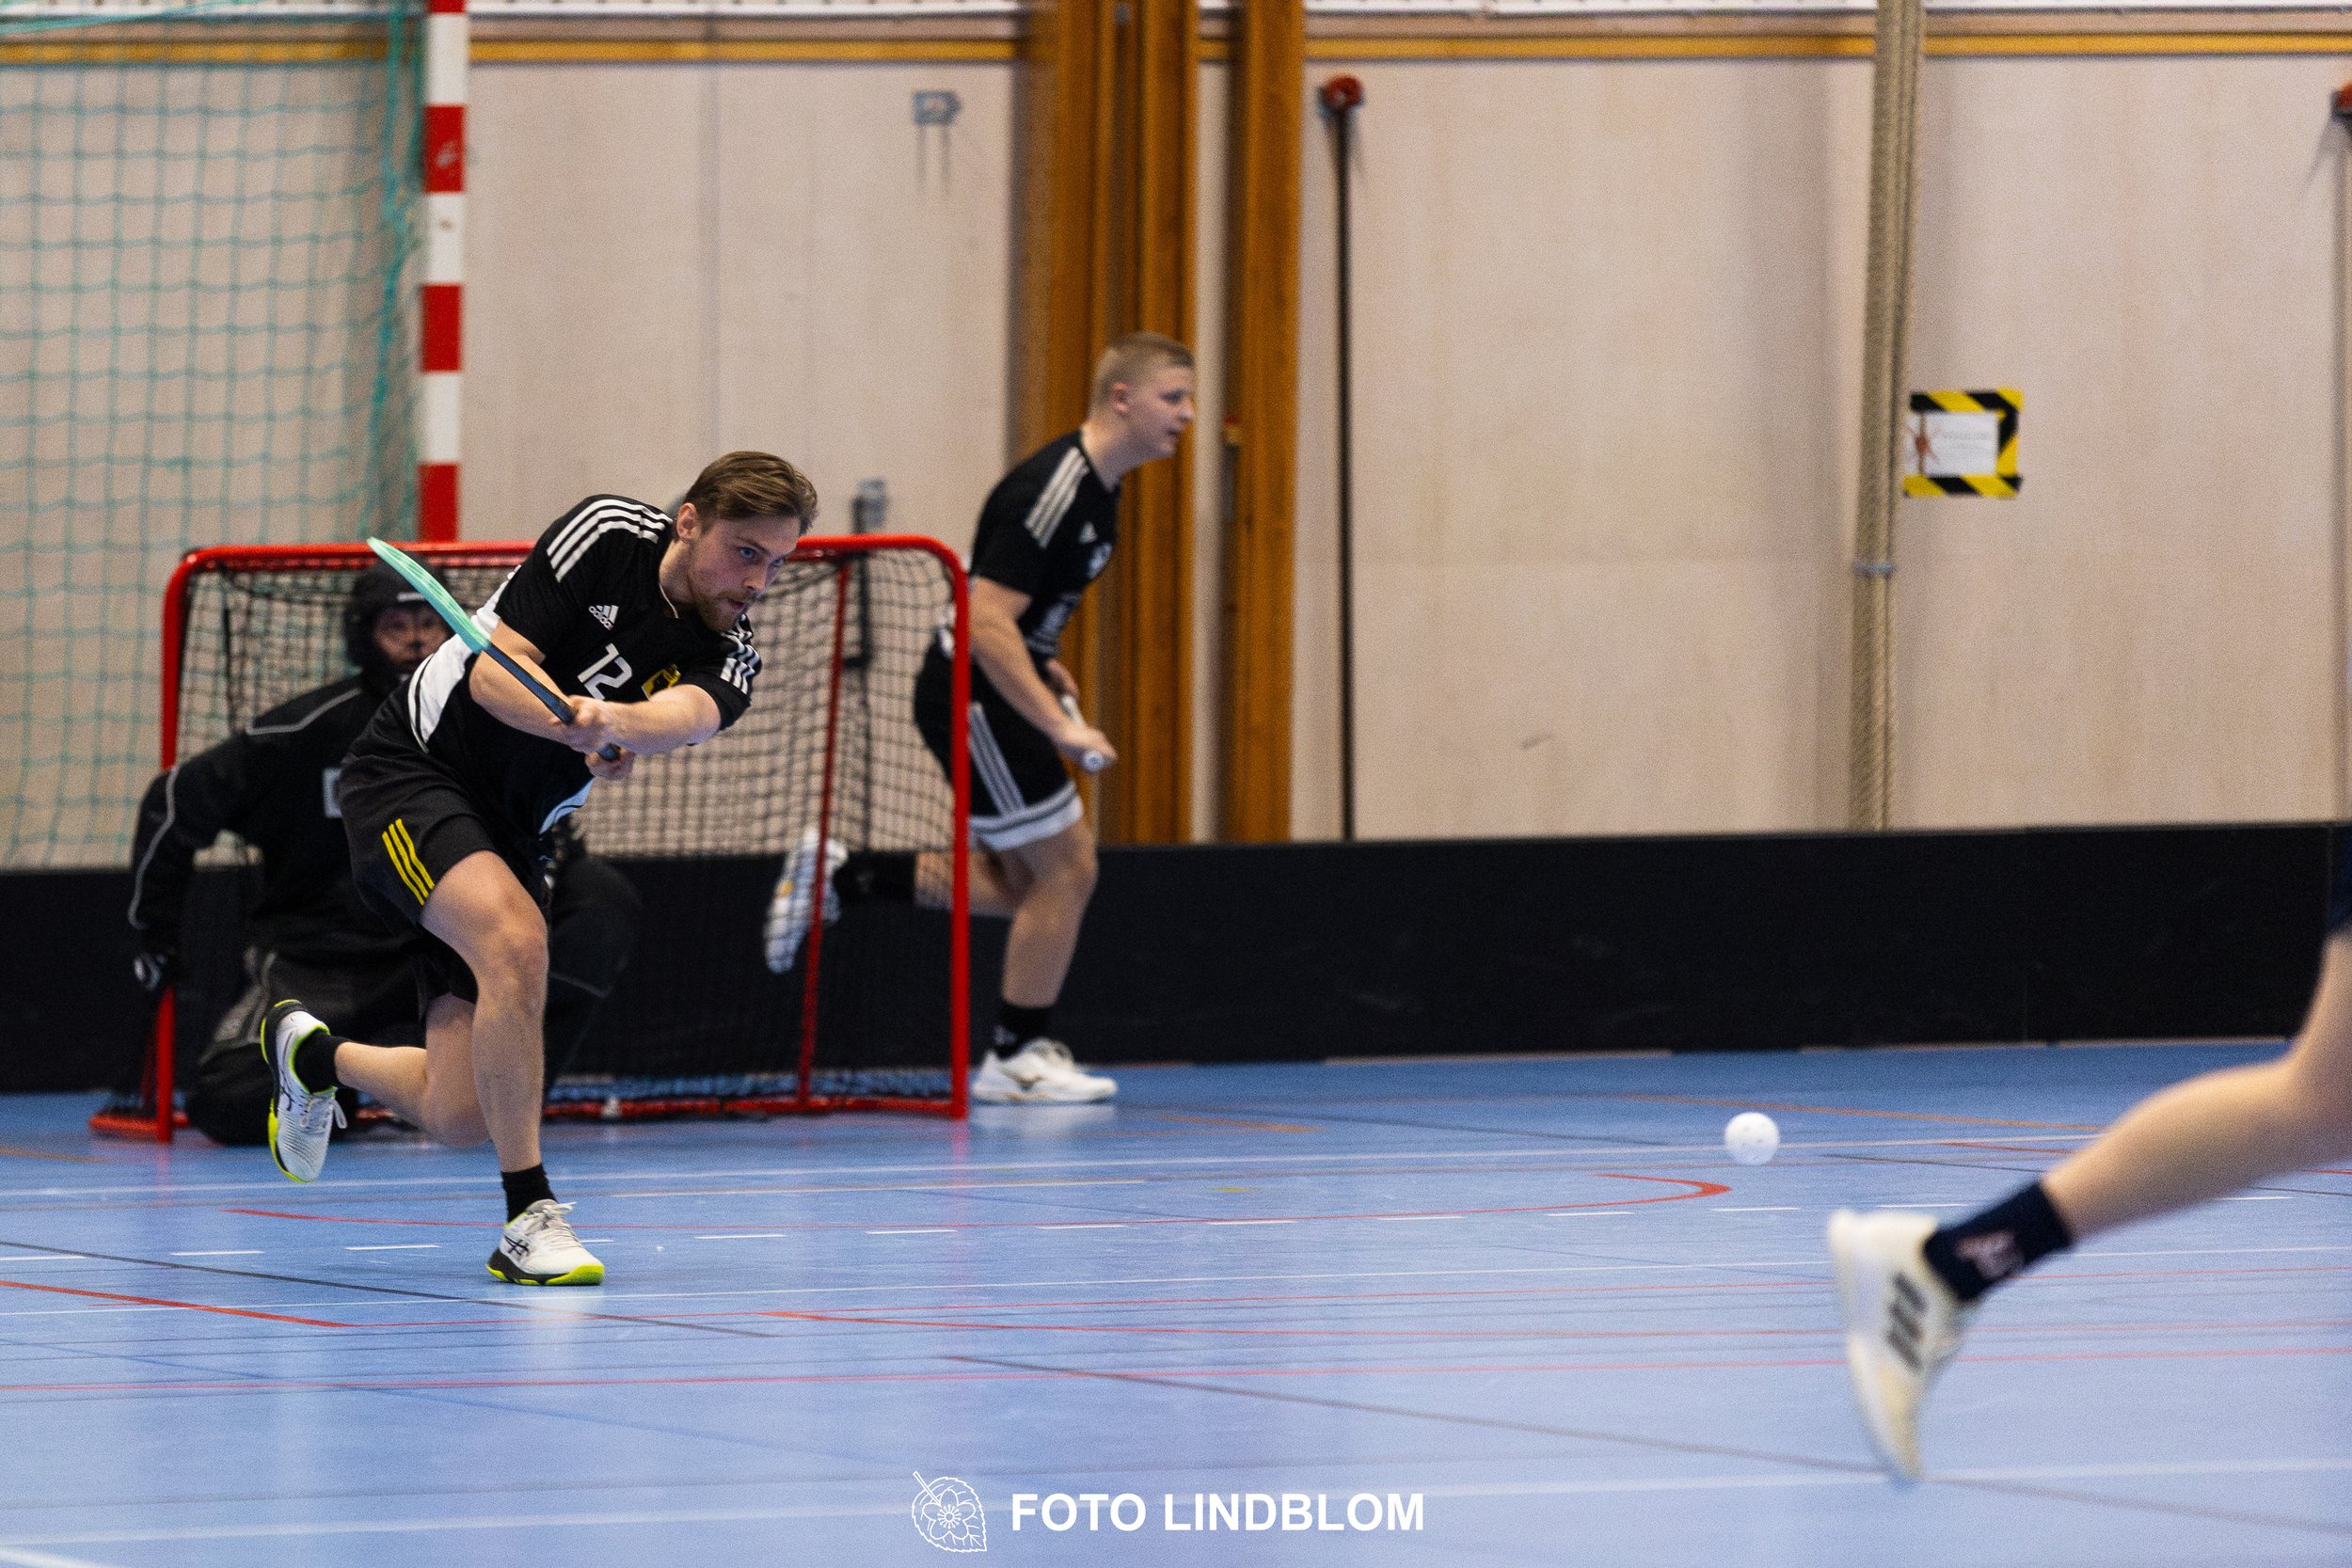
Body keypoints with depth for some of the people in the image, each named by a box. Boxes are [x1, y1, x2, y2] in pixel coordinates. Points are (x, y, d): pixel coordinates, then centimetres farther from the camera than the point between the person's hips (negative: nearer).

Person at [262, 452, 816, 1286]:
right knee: (515, 939, -34)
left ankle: (310, 1052, 32)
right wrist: (573, 724, -39)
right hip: (410, 770, -6)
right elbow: (494, 670, -19)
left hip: (504, 833, 6)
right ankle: (530, 1217, -26)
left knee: (460, 1117, -1)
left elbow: (686, 714, -29)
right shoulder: (609, 535, -14)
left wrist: (614, 722, -51)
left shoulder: (729, 660, -5)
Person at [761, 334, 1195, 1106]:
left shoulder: (1097, 488, 9)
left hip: (996, 696, 10)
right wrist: (1060, 727, -30)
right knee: (1065, 866, -5)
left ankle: (838, 876, 19)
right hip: (972, 694, -10)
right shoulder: (1051, 490, -23)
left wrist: (1042, 663, 12)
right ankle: (1018, 1056, 7)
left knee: (1016, 882, 14)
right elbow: (987, 621, -29)